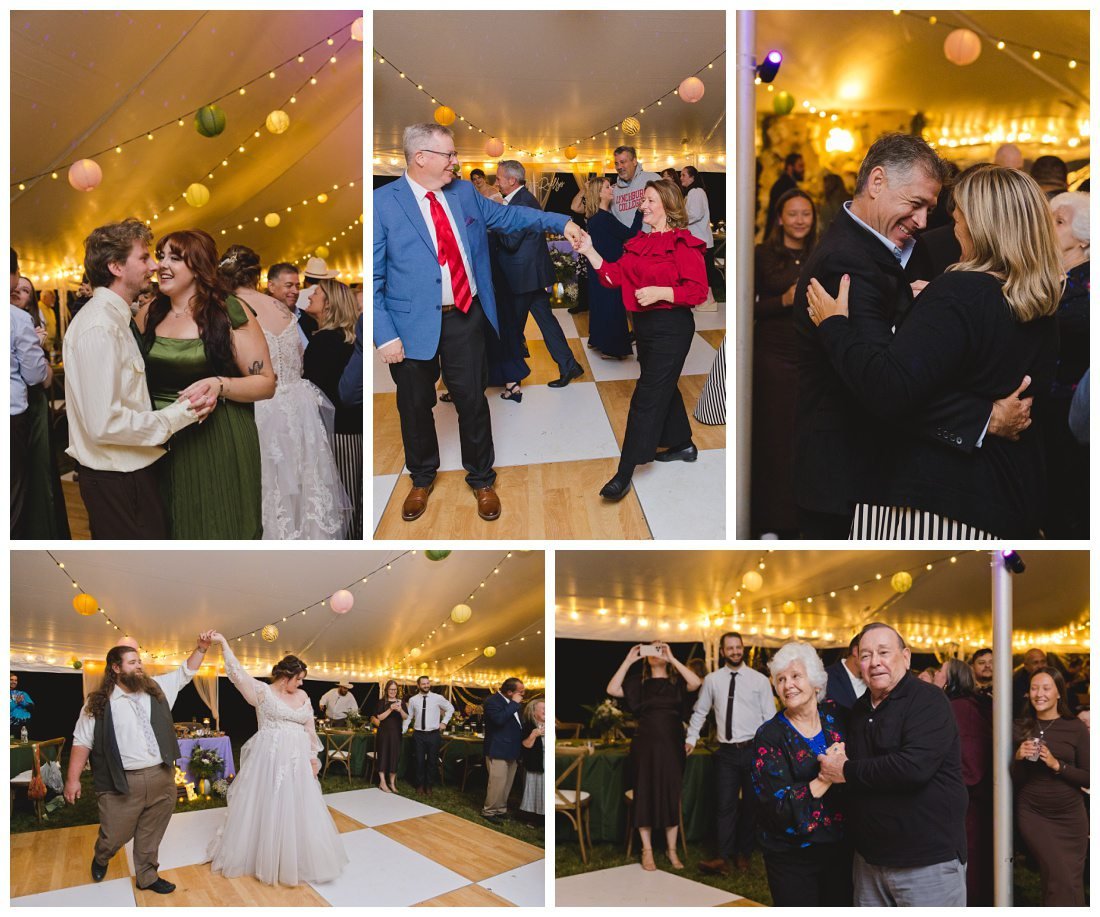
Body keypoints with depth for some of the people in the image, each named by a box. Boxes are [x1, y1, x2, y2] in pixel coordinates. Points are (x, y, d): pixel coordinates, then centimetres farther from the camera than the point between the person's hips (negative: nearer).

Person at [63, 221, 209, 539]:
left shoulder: (113, 318, 11)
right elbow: (105, 423, -26)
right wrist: (178, 415, -18)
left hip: (127, 470, 10)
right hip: (117, 478, -10)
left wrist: (177, 403, 2)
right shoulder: (99, 328, -20)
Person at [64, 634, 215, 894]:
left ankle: (147, 876, 30)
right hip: (122, 783, -3)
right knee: (115, 835, 5)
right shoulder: (99, 702, -3)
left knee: (151, 836, 12)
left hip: (162, 778, 3)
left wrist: (201, 648, 4)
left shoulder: (156, 688, 8)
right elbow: (82, 741, -1)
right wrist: (73, 778, -4)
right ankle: (101, 859, 38)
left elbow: (185, 672, 17)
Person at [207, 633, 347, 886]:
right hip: (268, 759, -4)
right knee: (266, 810, 3)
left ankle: (295, 862, 20)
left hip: (297, 761, 4)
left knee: (298, 811, 7)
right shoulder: (263, 691, -3)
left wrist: (313, 757, 10)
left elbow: (309, 729, 13)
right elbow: (238, 673, -11)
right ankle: (263, 857, 19)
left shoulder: (302, 696, 9)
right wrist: (223, 643, -18)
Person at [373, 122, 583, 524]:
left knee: (472, 400, 11)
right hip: (414, 324, -3)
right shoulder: (383, 203, -12)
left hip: (465, 317, 4)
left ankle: (481, 479, 31)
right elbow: (372, 276, -11)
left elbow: (505, 215, 19)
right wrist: (385, 336, -15)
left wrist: (560, 221, 9)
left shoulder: (463, 191, 4)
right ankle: (422, 479, 36)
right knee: (416, 405, 13)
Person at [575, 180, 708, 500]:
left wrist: (660, 292, -24)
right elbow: (614, 275, 3)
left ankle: (624, 475, -6)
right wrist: (589, 251, -8)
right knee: (663, 388, 21)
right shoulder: (638, 243, 11)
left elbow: (698, 291, -16)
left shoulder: (683, 243, -12)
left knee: (647, 396, -8)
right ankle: (682, 444, 41)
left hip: (671, 327, -8)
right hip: (644, 325, 9)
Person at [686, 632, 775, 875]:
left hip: (754, 750, -1)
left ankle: (744, 853, 24)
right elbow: (700, 712, 14)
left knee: (751, 805, 10)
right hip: (727, 751, 1)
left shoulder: (760, 680, -3)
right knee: (725, 805, -2)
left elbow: (769, 716, -2)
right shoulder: (712, 680, 3)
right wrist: (691, 738, 12)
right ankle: (724, 857, -1)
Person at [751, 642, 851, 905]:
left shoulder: (836, 714, 0)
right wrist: (825, 779, -21)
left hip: (841, 846, 3)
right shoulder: (769, 736, -9)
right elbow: (777, 804, -15)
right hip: (793, 857, -3)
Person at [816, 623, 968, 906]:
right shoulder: (859, 710, 11)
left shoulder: (928, 700, -13)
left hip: (929, 860, -7)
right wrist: (839, 755, 1)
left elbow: (914, 767, -27)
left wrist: (846, 771, -18)